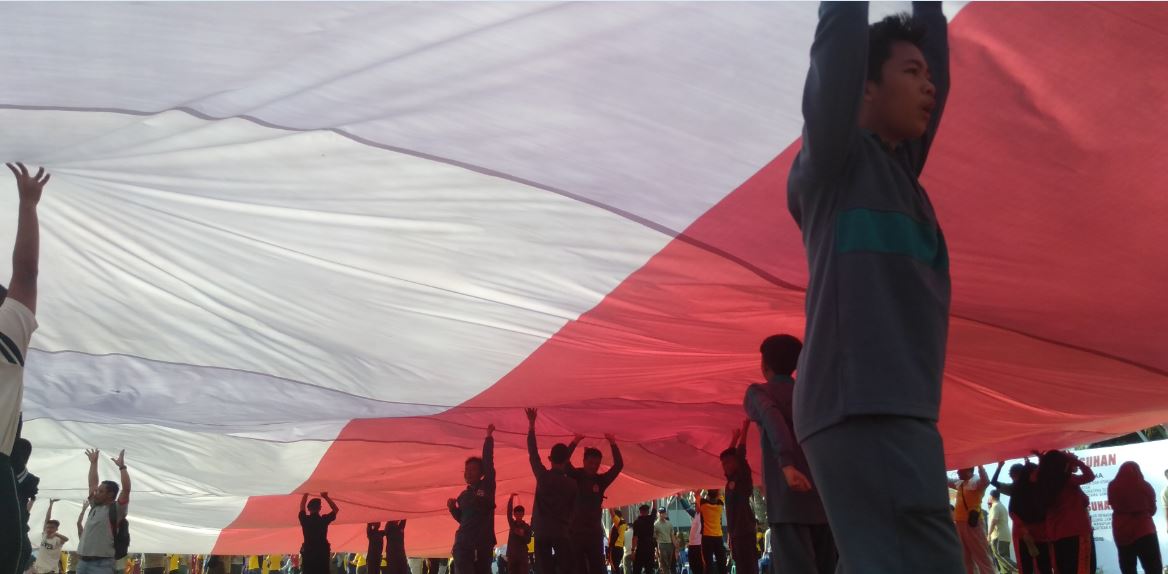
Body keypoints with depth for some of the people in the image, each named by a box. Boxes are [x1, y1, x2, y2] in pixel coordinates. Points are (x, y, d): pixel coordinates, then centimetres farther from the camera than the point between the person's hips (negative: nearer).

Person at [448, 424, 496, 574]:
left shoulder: (487, 487, 3)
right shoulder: (463, 495, 15)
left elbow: (488, 461, -4)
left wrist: (489, 437, -8)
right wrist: (452, 508, 5)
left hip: (484, 544, -2)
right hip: (463, 544, 2)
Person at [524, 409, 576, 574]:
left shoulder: (543, 476, -4)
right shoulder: (572, 483, 0)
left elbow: (533, 453, 2)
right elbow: (572, 509, 6)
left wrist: (531, 425, 8)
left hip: (541, 531, 0)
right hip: (562, 532, 0)